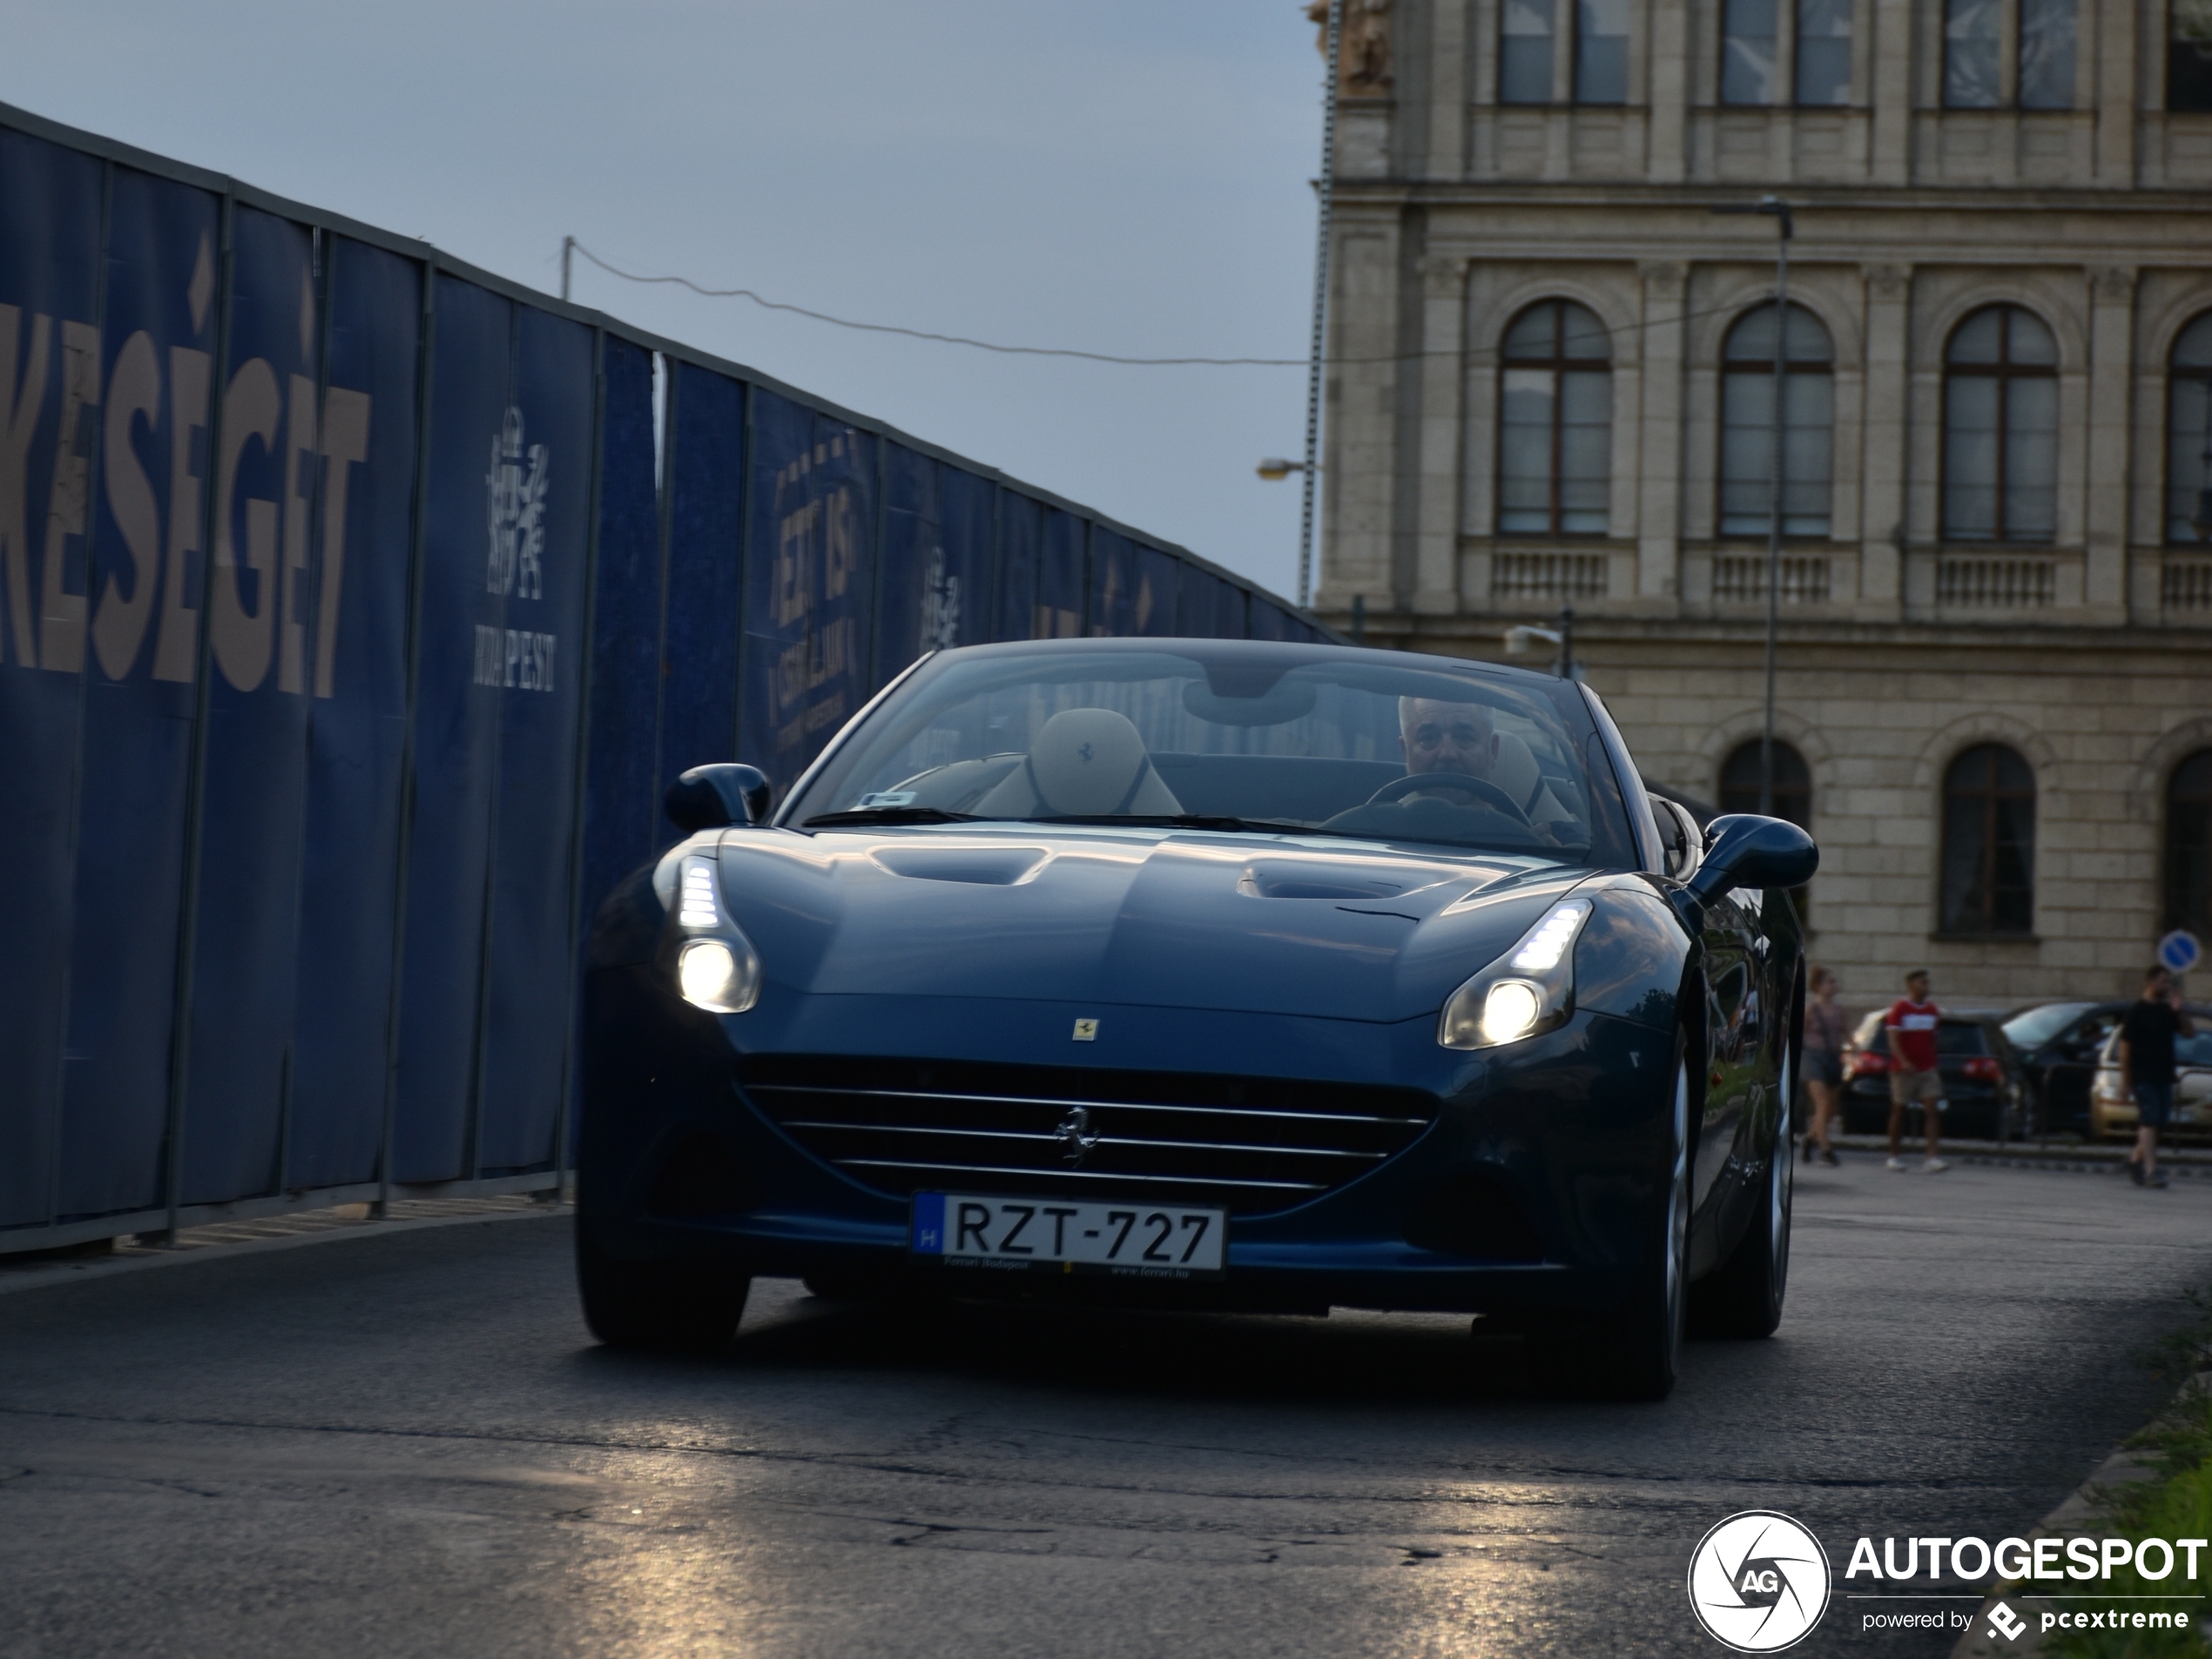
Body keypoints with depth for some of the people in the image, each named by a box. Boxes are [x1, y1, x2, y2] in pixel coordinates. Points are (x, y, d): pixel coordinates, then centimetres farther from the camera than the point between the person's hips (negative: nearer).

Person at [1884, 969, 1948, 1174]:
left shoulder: (1932, 1010, 9)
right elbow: (1893, 1040, -13)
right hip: (1904, 1070, -4)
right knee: (1899, 1111, 7)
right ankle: (1895, 1155, 20)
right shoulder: (1900, 1009, -7)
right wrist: (1904, 1062, -27)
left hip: (1928, 1070, 4)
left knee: (1933, 1111, -9)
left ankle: (1933, 1158, -15)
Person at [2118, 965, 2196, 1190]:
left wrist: (2179, 1011, -5)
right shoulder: (2136, 1013, -6)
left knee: (2158, 1122, 10)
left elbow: (2190, 1033, 11)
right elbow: (2125, 1046, -8)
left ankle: (2136, 1159, 28)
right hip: (2143, 1077, -7)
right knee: (2149, 1121, -12)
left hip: (2164, 1076, 7)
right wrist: (2125, 1079, -11)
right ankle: (2150, 1170, -16)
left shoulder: (2167, 1011, 13)